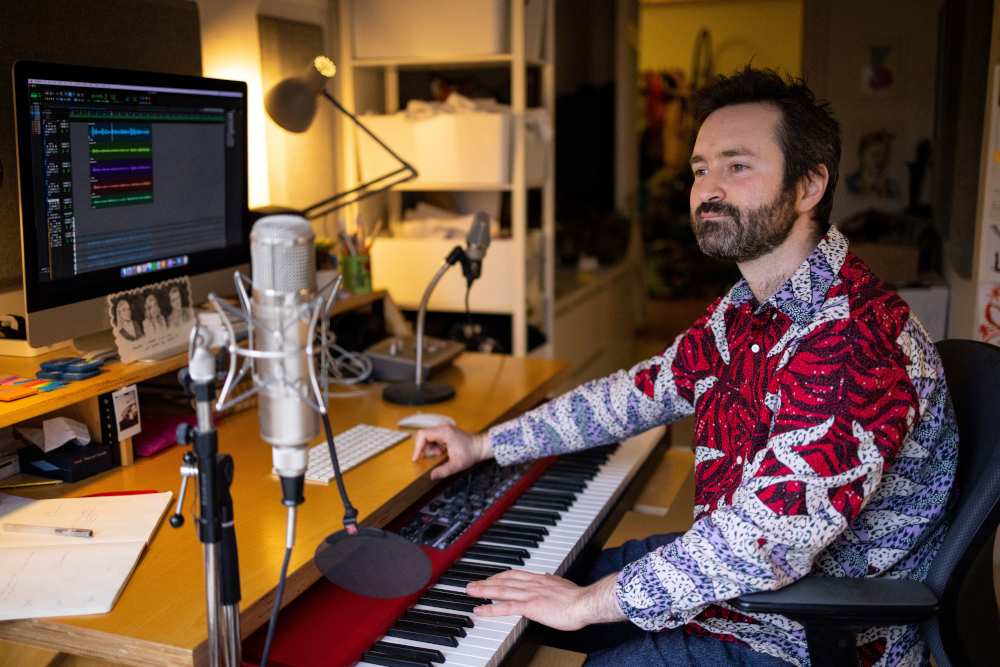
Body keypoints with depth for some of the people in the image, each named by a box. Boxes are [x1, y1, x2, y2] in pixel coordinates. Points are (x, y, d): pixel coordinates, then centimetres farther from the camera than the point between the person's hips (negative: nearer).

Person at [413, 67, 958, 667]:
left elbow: (766, 539, -36)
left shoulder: (852, 338, -30)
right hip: (731, 576, 9)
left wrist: (587, 602, -28)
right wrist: (485, 445, 12)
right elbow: (642, 393, 11)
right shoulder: (748, 311, 3)